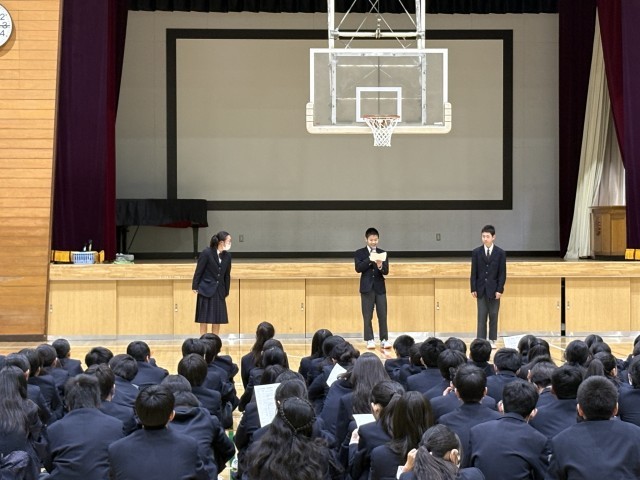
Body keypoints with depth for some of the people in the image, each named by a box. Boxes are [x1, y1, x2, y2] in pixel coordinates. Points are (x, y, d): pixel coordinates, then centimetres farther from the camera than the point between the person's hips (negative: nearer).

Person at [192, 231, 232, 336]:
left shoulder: (227, 256, 2)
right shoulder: (207, 253, -12)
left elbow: (227, 275, 7)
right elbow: (199, 271, -8)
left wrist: (226, 291, 8)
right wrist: (195, 286, -8)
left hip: (219, 291, 5)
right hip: (206, 290, -5)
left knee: (217, 320, 7)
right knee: (204, 319, 0)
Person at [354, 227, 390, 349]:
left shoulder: (382, 253, 6)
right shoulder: (360, 253, 2)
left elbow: (386, 271, -1)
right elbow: (358, 268, -11)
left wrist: (380, 266, -22)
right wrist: (369, 260, -21)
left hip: (380, 287, 2)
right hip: (366, 288, -2)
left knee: (383, 315, 1)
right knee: (367, 316, 1)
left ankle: (384, 339, 5)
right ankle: (369, 340, 6)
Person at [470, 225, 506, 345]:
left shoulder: (500, 253, -2)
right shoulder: (476, 252, 1)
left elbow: (502, 273, -2)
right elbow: (474, 272, 3)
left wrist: (500, 289, -8)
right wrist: (473, 289, -3)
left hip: (494, 289, 0)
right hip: (481, 289, 1)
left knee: (493, 316, 5)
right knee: (481, 317, 0)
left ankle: (492, 340, 13)